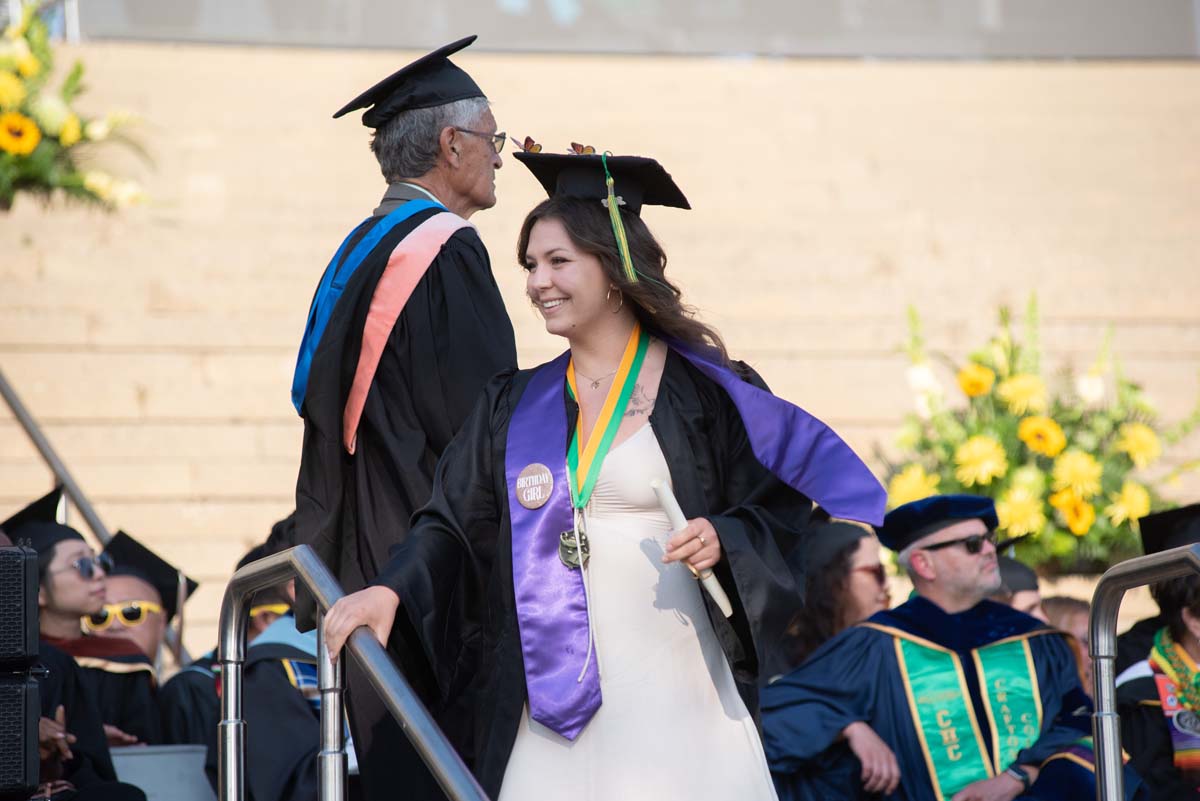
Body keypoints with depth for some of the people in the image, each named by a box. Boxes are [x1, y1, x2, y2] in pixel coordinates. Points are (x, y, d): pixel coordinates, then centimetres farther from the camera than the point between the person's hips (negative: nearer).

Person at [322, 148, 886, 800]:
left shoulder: (701, 391, 1)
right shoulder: (516, 405, 12)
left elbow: (780, 506, 3)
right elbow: (453, 524, 7)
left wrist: (723, 540, -16)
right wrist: (393, 587, -10)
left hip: (675, 693, -3)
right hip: (553, 693, 3)